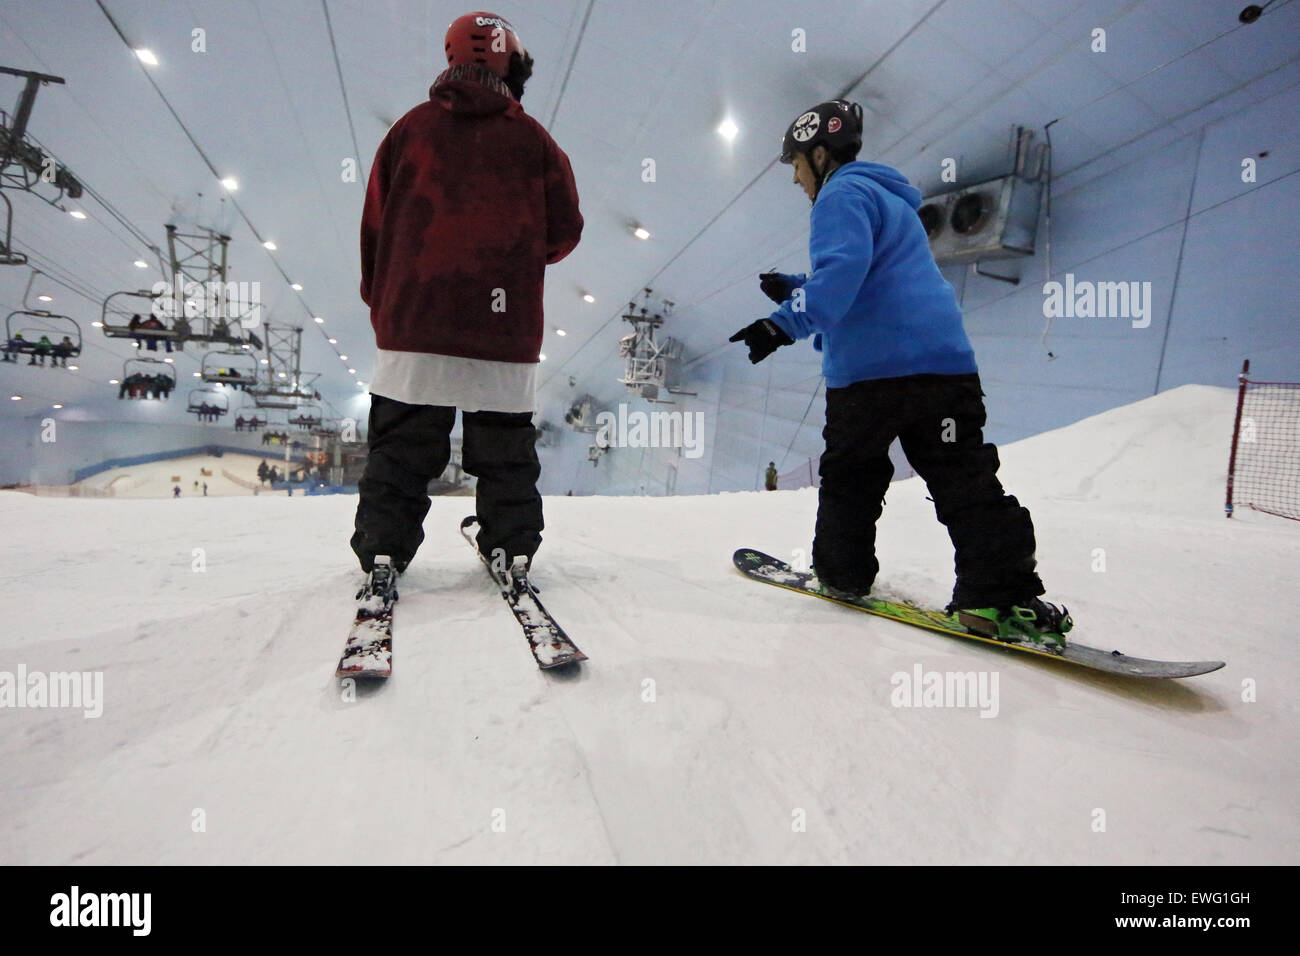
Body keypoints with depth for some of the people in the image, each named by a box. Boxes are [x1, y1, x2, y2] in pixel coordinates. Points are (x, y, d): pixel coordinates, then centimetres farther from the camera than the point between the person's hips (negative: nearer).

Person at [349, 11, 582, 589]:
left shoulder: (412, 127, 10)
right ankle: (511, 547, 11)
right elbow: (564, 230, 7)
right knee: (505, 445, 9)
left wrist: (380, 301, 20)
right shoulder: (532, 139, 7)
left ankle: (382, 549, 7)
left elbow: (374, 224, 10)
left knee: (401, 444, 7)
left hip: (413, 320, 1)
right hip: (505, 327, 0)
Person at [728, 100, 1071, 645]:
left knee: (849, 476, 10)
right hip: (945, 361, 8)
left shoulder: (843, 193, 0)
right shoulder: (890, 197, 30)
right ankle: (1001, 593, -5)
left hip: (871, 368, -8)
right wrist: (796, 291, 33)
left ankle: (842, 573, 20)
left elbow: (843, 270, -20)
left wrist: (787, 322, -25)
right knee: (965, 481, 2)